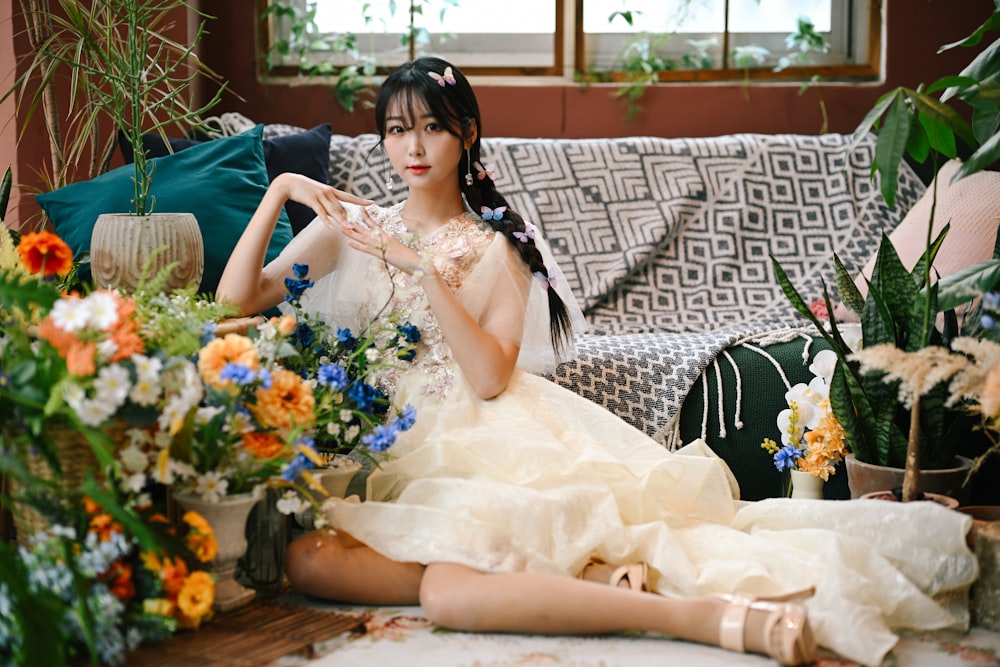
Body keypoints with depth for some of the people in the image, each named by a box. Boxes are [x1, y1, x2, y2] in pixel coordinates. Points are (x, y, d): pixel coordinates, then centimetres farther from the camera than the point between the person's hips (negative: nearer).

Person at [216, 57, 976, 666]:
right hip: (370, 457, 3)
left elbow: (490, 378, -5)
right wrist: (278, 191, 1)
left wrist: (424, 266, -11)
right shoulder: (349, 225, 18)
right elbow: (234, 304, 9)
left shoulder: (494, 248, 12)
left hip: (469, 444, -2)